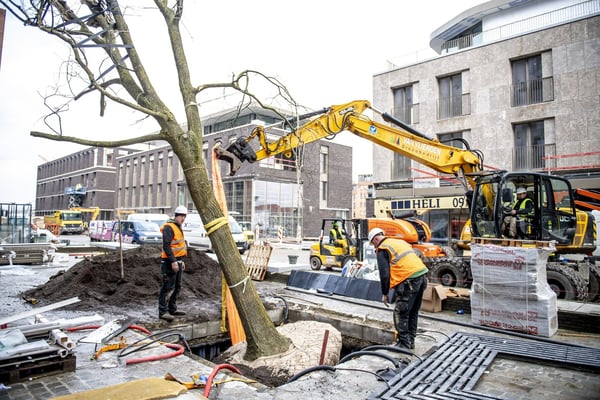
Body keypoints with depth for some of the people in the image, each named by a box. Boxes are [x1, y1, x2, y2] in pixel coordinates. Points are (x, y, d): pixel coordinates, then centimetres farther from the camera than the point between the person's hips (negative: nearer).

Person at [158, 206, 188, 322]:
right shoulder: (169, 227, -13)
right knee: (168, 288, -7)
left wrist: (181, 260, 22)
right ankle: (163, 312, -1)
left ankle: (172, 309, 25)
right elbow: (166, 245, -22)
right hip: (170, 262, -10)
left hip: (177, 261, 10)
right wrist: (173, 261, -25)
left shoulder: (178, 228, 17)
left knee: (177, 287, 15)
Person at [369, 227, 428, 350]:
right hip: (421, 275, 9)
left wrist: (385, 294, 3)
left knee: (400, 313, 3)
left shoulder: (382, 249, -1)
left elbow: (384, 274, -8)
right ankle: (410, 341, 27)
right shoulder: (400, 241, 23)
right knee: (413, 312, 18)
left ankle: (404, 343, 7)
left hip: (409, 280, -9)